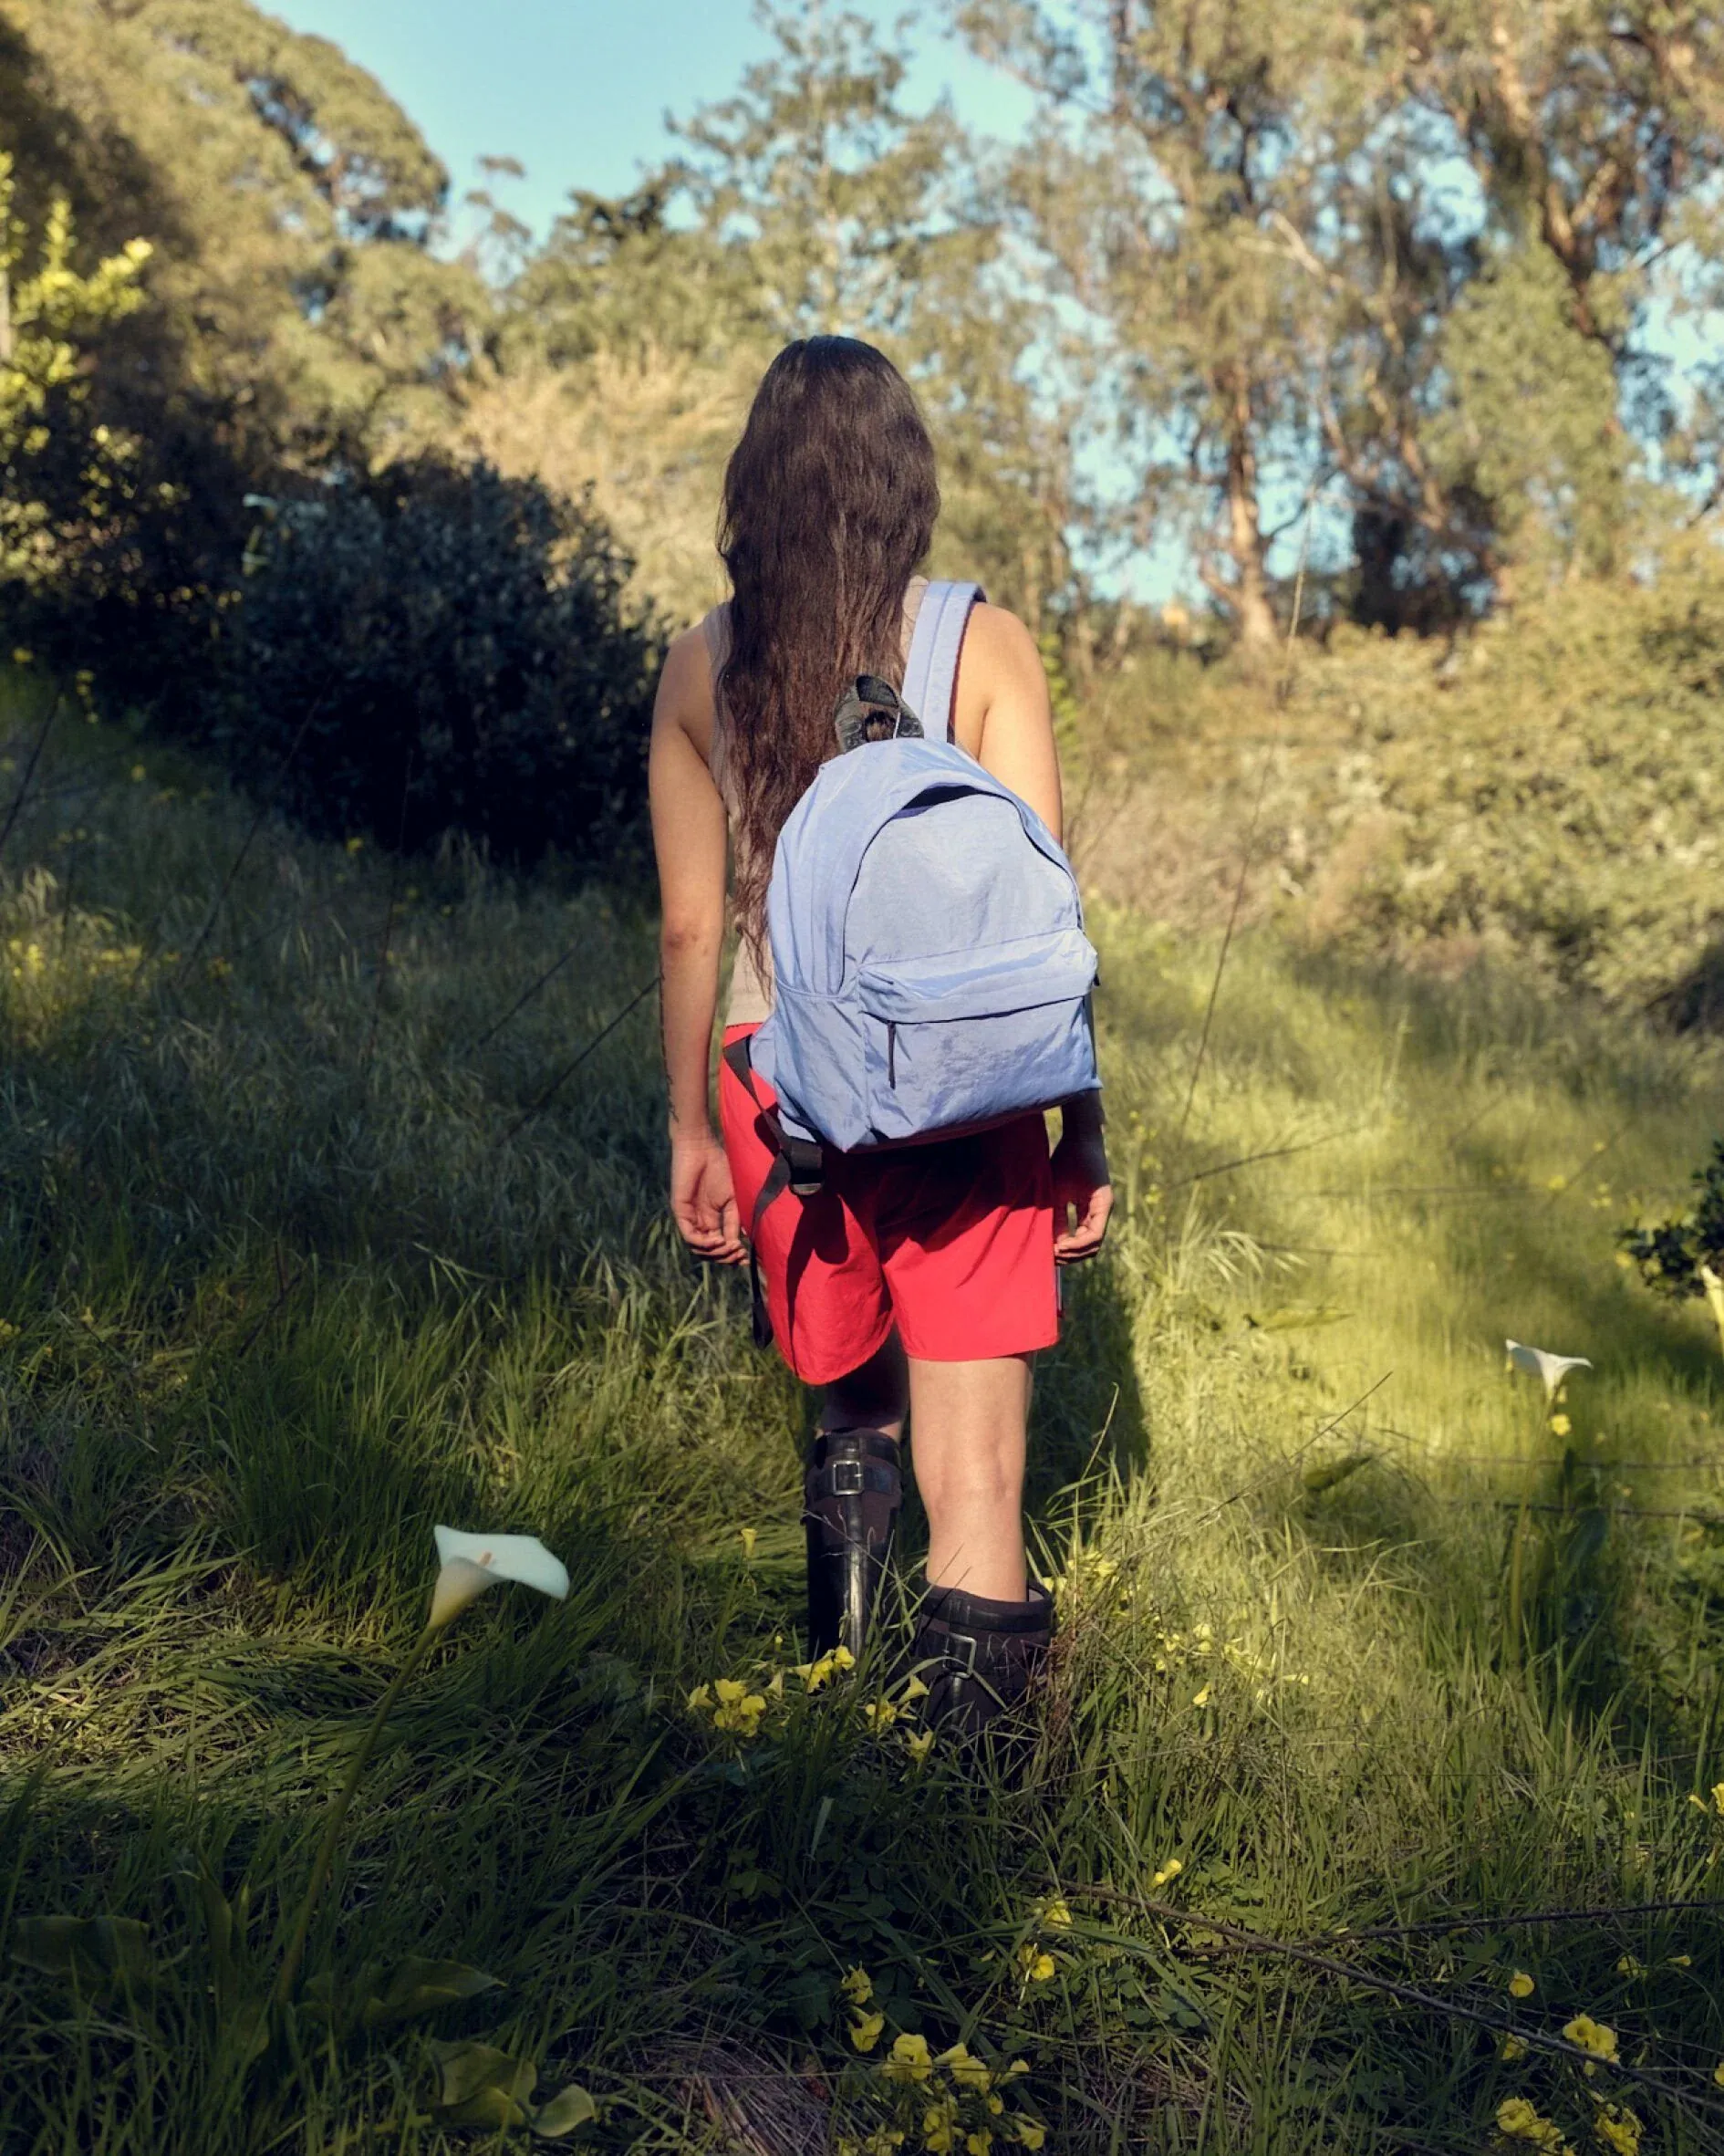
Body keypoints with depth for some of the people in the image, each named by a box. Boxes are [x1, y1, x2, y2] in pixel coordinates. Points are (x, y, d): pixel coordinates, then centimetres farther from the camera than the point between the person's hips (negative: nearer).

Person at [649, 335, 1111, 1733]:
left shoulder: (701, 668, 2)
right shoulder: (984, 647, -4)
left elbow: (691, 925, 3)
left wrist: (690, 1129, 13)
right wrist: (1084, 1128, 1)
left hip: (783, 1074, 2)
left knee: (850, 1394, 26)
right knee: (975, 1465, 4)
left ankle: (839, 1668, 20)